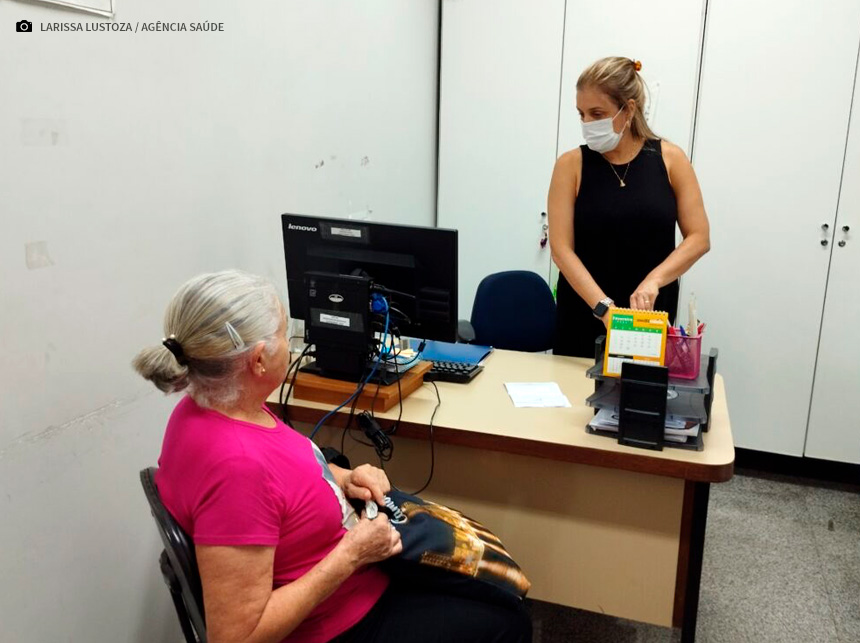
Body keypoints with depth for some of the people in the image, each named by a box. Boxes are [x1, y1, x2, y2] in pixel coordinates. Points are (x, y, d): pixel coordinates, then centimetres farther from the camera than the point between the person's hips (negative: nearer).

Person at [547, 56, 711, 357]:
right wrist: (605, 308, -21)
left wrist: (653, 280, -18)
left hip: (651, 316, 1)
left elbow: (699, 238, -2)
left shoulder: (670, 159, -1)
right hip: (584, 316, 0)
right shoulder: (571, 165, -4)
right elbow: (561, 248, -11)